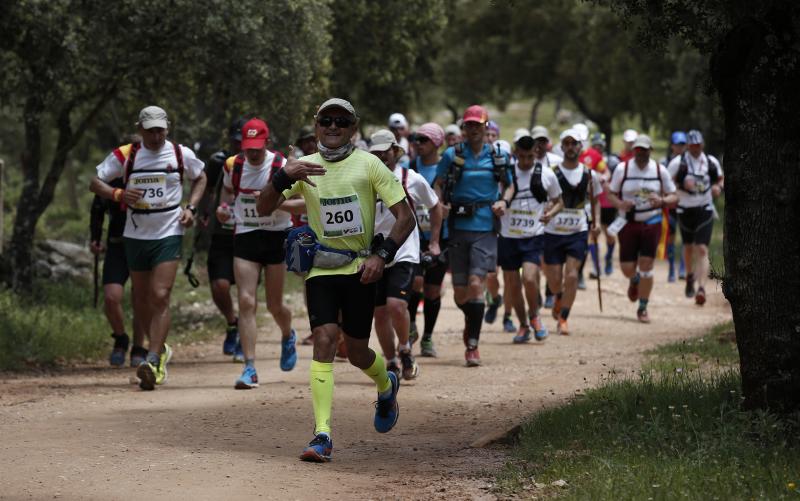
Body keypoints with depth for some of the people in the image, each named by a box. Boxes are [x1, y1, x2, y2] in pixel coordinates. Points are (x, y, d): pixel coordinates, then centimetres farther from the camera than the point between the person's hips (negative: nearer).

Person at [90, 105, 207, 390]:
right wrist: (119, 195, -18)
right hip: (136, 235, 2)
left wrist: (191, 207, 2)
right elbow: (96, 183, 2)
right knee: (141, 300, 11)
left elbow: (200, 177, 18)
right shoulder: (125, 155, -2)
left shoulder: (181, 154, -1)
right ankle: (160, 349, 33)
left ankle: (153, 360, -20)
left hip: (169, 234, -2)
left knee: (160, 297, -16)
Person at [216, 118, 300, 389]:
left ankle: (288, 337, 44)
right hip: (245, 237, 2)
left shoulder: (282, 167, -12)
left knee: (275, 306, 7)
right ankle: (250, 369, -12)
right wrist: (224, 207, -2)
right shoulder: (233, 165, 0)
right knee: (246, 301, -11)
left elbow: (306, 202, -14)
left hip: (277, 237, -2)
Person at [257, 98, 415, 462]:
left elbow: (405, 217, -3)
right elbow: (263, 210, 0)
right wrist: (283, 176, -18)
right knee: (324, 340, -15)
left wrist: (381, 255, -16)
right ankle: (322, 435, -19)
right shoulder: (304, 167, 5)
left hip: (359, 269, -1)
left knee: (357, 352, 6)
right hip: (320, 268, 1)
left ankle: (387, 386, 43)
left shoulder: (368, 165, -3)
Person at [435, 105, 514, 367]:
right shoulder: (452, 155, 3)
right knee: (460, 293, 4)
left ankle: (473, 345, -10)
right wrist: (441, 204, -13)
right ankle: (471, 320, 39)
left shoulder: (498, 157, 6)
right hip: (458, 228, 1)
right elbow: (438, 184, 7)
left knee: (476, 284, -15)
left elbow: (509, 185, 19)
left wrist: (504, 201, -2)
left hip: (485, 229, -1)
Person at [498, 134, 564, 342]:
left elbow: (558, 201, 11)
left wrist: (550, 213, -10)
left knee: (530, 278, -20)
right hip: (508, 237, 2)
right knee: (512, 285, 5)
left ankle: (534, 316, 7)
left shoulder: (547, 174, -1)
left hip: (534, 236, -2)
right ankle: (523, 326, 24)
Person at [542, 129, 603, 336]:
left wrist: (596, 222, 3)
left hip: (578, 232, 0)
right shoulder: (551, 172, -4)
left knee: (571, 276, -12)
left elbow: (595, 200, 17)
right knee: (554, 281, 4)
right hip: (553, 231, 0)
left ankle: (563, 318, -1)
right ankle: (560, 298, 39)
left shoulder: (589, 174, 3)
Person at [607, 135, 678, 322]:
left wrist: (661, 201, -18)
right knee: (627, 267, 0)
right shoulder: (622, 169, -5)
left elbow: (673, 196, 4)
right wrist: (620, 204, -20)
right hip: (628, 222, 0)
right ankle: (635, 280, 39)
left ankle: (643, 308, 8)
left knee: (646, 266, -6)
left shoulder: (660, 170, -2)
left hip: (651, 222, 0)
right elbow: (610, 194, 1)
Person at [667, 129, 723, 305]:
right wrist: (682, 185, -24)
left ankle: (701, 288, -21)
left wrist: (718, 187, -8)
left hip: (705, 210, -1)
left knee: (702, 249, -12)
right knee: (688, 247, 17)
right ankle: (690, 276, 46)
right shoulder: (678, 162, -7)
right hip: (685, 210, 1)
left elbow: (721, 179, 14)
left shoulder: (711, 162, 0)